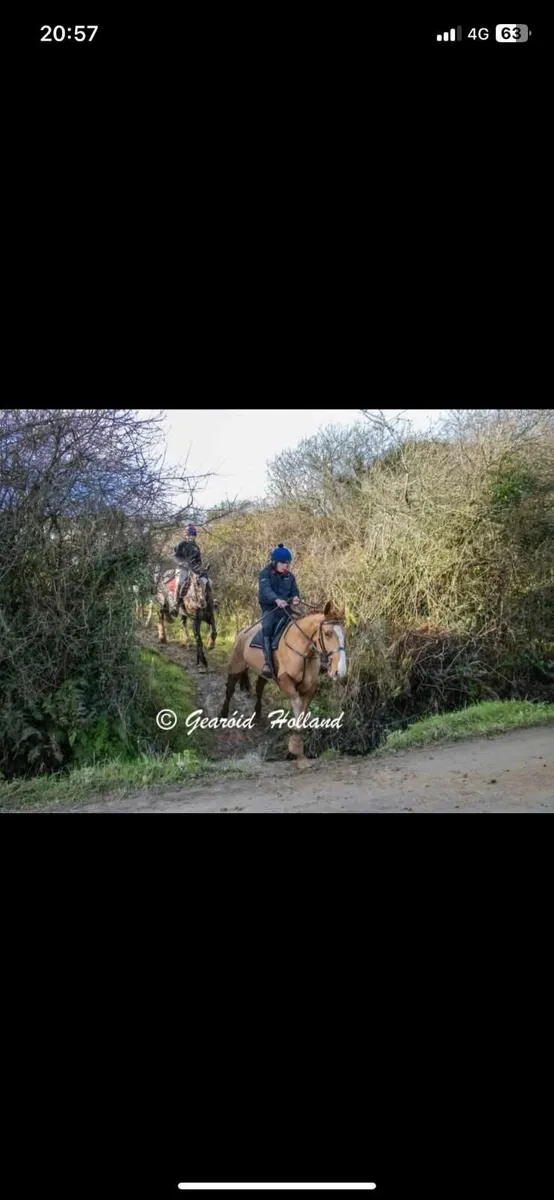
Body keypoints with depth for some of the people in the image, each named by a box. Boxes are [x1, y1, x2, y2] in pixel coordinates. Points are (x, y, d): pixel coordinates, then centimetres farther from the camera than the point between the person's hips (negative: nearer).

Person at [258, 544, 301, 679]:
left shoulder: (289, 576, 13)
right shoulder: (265, 574, -5)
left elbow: (294, 591, 14)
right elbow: (265, 589, -24)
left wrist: (295, 598, -13)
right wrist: (277, 600, -44)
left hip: (286, 609, 6)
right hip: (270, 609, -6)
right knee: (267, 627, -34)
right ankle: (268, 662, -42)